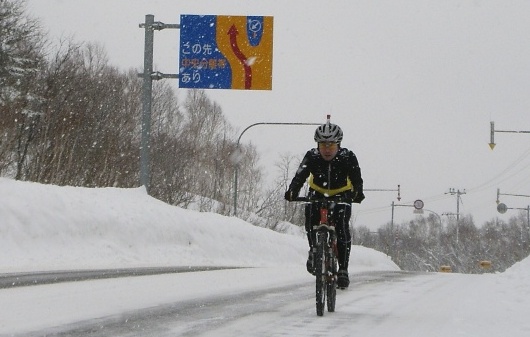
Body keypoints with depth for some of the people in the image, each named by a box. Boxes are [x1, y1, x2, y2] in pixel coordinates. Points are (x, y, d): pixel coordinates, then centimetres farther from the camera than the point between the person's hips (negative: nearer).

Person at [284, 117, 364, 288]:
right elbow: (300, 175, -28)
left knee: (342, 229, -19)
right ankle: (314, 250, 5)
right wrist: (292, 191, -48)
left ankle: (343, 269, -13)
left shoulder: (348, 157, -21)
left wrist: (357, 193, -50)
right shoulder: (312, 157, -19)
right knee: (311, 222, -23)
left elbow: (356, 178, -28)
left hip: (341, 196, -1)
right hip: (317, 194, 1)